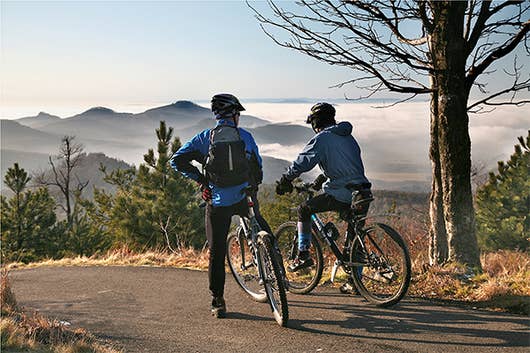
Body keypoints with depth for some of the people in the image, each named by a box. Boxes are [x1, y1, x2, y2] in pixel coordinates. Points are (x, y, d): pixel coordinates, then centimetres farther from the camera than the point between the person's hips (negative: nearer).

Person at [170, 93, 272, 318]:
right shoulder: (245, 137, 4)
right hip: (245, 198, 1)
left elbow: (177, 160, -4)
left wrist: (199, 178, 4)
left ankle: (218, 302, 8)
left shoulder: (205, 137, 2)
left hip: (218, 202, -1)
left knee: (217, 252, 6)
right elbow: (258, 167, 10)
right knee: (260, 227, 33)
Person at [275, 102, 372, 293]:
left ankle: (303, 255, 10)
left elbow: (302, 162, -10)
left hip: (340, 195, -7)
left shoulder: (322, 139, -5)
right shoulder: (348, 136, 20)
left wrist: (284, 181, 3)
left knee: (304, 210, 12)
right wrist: (322, 179, 40)